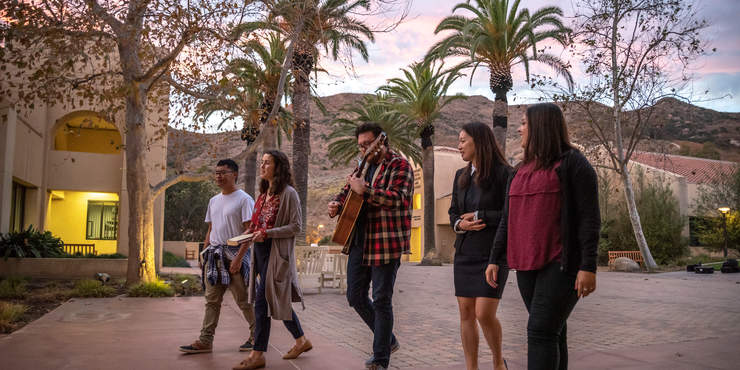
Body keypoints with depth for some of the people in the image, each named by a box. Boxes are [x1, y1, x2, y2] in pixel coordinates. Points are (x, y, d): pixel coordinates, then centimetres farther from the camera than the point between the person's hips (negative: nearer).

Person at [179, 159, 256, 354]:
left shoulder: (244, 199, -7)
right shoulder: (213, 200, 17)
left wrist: (239, 257, -20)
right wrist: (204, 255, 15)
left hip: (234, 254, -7)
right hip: (214, 254, 7)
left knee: (244, 300, 0)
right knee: (212, 300, 8)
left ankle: (257, 336, 14)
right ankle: (205, 341, 12)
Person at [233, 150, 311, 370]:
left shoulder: (288, 193, -9)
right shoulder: (264, 193, 16)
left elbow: (296, 227, -13)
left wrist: (267, 233, -19)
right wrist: (251, 232, 5)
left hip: (277, 252, -8)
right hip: (260, 251, 8)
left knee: (262, 300, -9)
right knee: (277, 299, 14)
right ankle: (301, 340, 28)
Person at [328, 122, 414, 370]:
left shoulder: (399, 165, -6)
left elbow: (397, 198, -21)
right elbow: (346, 192, 23)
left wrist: (364, 190, -25)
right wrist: (336, 204, 1)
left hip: (386, 242, -8)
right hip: (359, 241, 8)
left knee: (381, 300, -2)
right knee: (355, 296, 11)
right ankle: (388, 341, 30)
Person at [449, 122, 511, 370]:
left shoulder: (503, 173, -9)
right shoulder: (461, 176, 10)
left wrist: (478, 216, -12)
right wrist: (459, 224, -7)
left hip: (493, 252, -6)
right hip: (465, 252, 6)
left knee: (484, 314, -10)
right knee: (466, 313, 6)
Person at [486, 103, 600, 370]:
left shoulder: (572, 163, -4)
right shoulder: (521, 170, 17)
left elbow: (589, 217, -9)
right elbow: (508, 220, 17)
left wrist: (588, 267, -16)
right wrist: (495, 260, 10)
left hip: (560, 264, -7)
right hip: (527, 265, 7)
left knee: (540, 331, -12)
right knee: (552, 331, 12)